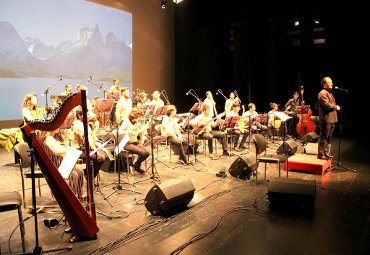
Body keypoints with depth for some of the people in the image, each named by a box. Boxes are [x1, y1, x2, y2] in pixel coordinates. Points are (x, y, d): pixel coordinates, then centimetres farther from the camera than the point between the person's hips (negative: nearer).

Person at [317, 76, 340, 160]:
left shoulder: (329, 93, 20)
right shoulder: (322, 93, -13)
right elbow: (327, 105, -22)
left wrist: (335, 107, 12)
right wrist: (336, 107, -9)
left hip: (331, 119, 10)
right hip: (326, 119, -10)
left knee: (329, 137, 15)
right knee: (323, 137, -6)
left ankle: (326, 153, 25)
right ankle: (321, 154, 0)